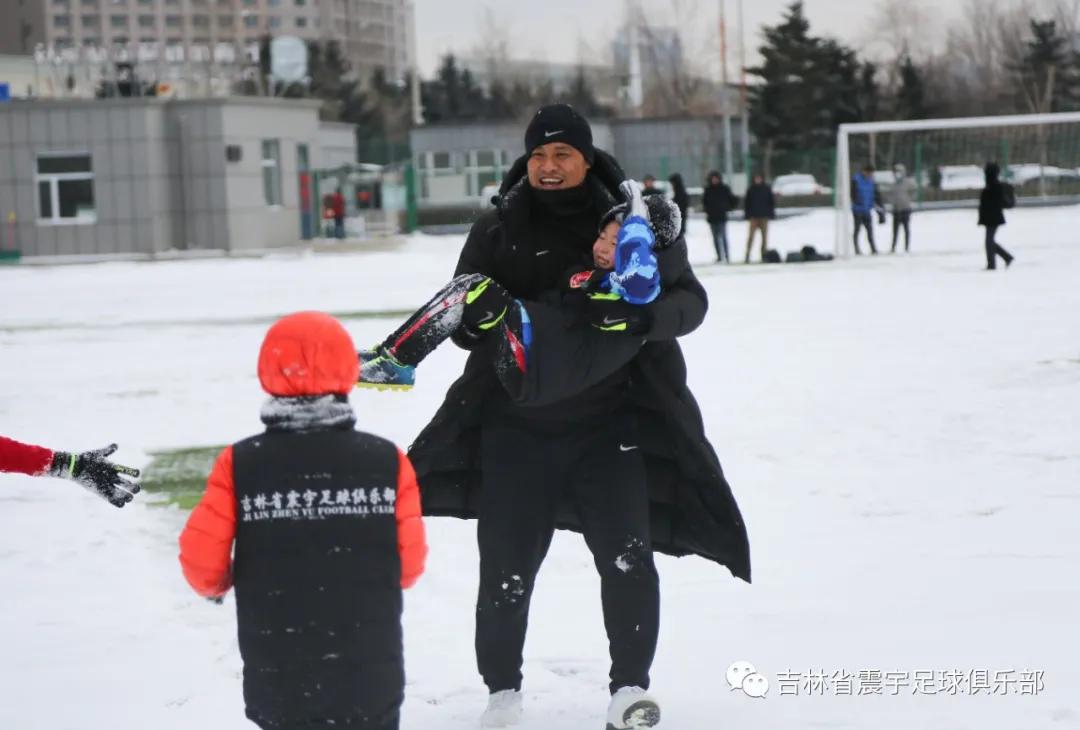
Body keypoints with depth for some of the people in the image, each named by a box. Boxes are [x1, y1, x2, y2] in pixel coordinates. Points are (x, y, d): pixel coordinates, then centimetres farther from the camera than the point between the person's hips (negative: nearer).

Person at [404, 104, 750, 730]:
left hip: (611, 425, -1)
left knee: (628, 560, -9)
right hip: (516, 426, 1)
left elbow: (690, 301, -5)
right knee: (505, 568, 1)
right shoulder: (498, 229, 3)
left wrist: (637, 314, -27)